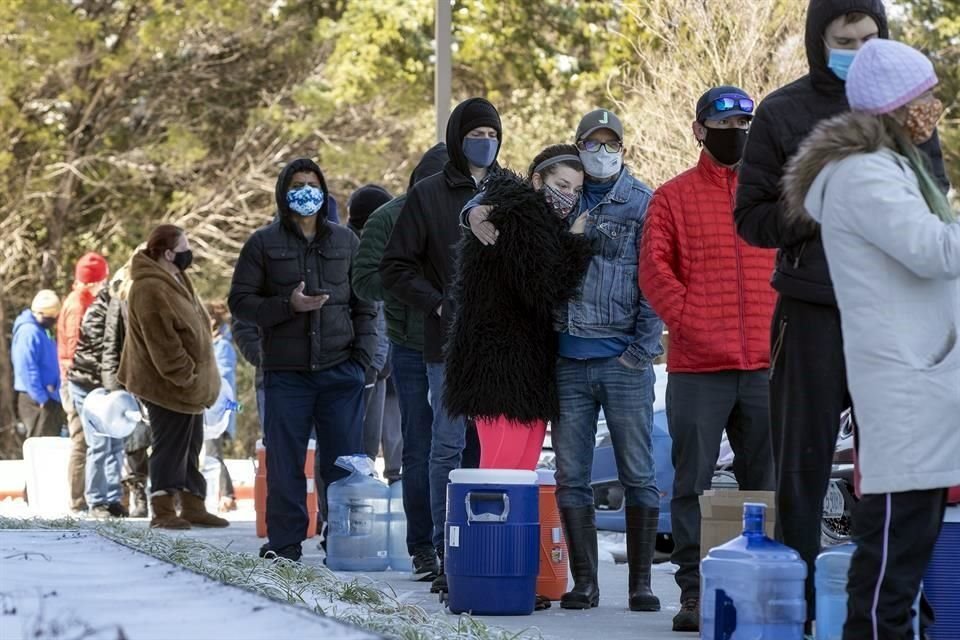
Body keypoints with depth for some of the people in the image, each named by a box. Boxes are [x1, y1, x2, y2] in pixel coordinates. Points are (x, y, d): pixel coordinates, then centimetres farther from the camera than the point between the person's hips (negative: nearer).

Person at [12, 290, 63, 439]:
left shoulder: (43, 331, 14)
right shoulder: (29, 332, -16)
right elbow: (27, 370, -21)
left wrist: (51, 396, 13)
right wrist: (41, 398, -21)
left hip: (49, 398, 10)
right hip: (36, 400, -10)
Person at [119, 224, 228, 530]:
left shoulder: (176, 279, 12)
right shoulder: (151, 290, -21)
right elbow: (161, 342, -24)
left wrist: (194, 376, 18)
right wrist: (185, 375, -21)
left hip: (188, 383, 10)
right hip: (168, 385, -10)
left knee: (189, 447, 14)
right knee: (170, 447, -5)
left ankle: (193, 507, 21)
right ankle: (163, 512, 1)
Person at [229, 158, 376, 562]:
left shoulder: (345, 241, 13)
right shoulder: (264, 244, 6)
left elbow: (365, 303, 15)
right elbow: (240, 302, 2)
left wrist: (363, 354, 3)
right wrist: (288, 306, -13)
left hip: (340, 369, 1)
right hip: (286, 373, -1)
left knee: (343, 463, 0)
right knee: (285, 464, 0)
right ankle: (284, 544, 6)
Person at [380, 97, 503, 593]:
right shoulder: (429, 195, 4)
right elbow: (396, 267, 4)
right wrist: (439, 304, -8)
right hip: (449, 345, -2)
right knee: (448, 446, -1)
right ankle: (447, 554, 3)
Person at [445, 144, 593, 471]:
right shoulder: (521, 215, -12)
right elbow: (543, 292, -19)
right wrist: (576, 245, -10)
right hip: (502, 367, -10)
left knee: (524, 469, 9)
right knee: (502, 467, -13)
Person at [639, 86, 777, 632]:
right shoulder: (674, 197, 7)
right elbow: (654, 269, -1)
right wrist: (691, 324, -12)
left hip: (766, 366, 2)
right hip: (697, 368, -2)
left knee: (766, 482, 5)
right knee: (692, 483, 0)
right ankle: (693, 591, 4)